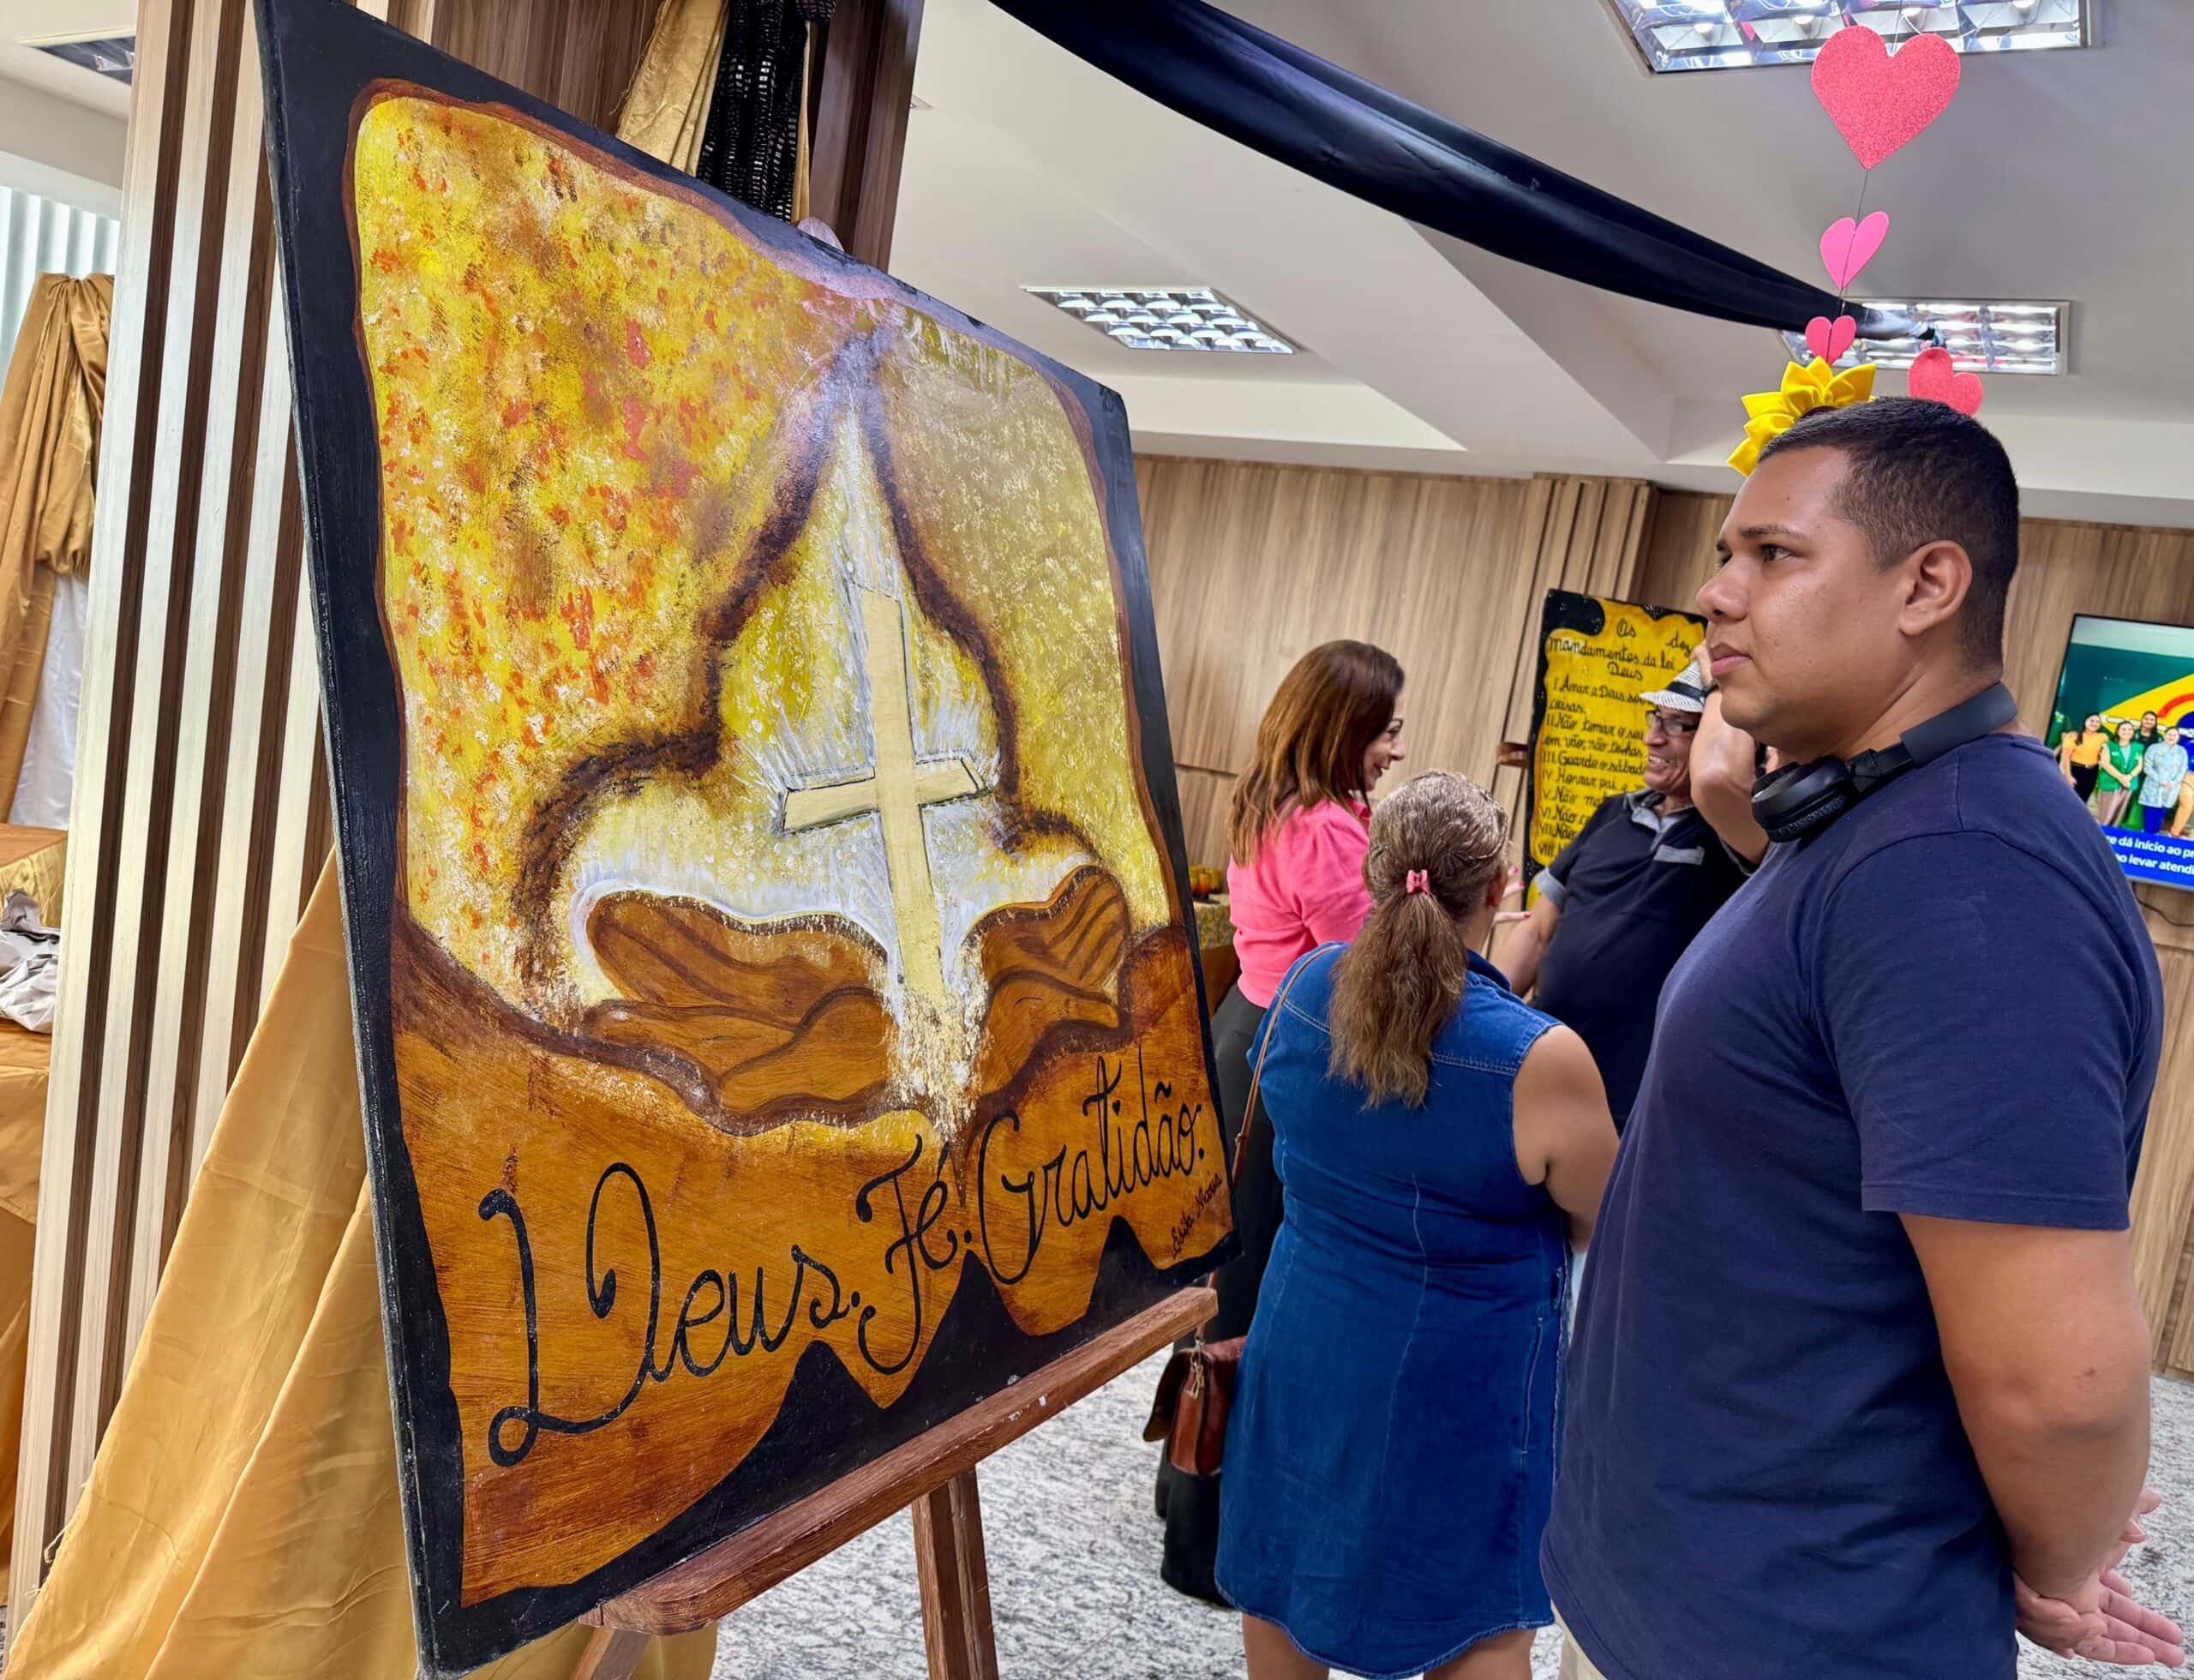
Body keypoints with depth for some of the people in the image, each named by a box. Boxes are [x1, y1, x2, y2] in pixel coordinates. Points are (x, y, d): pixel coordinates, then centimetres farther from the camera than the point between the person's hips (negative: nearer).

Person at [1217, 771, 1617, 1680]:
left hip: (1306, 1343, 5)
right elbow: (1609, 1232, -11)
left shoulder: (1302, 989, -13)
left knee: (1287, 1573, 25)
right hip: (1456, 1382, -4)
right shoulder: (1544, 1062, -27)